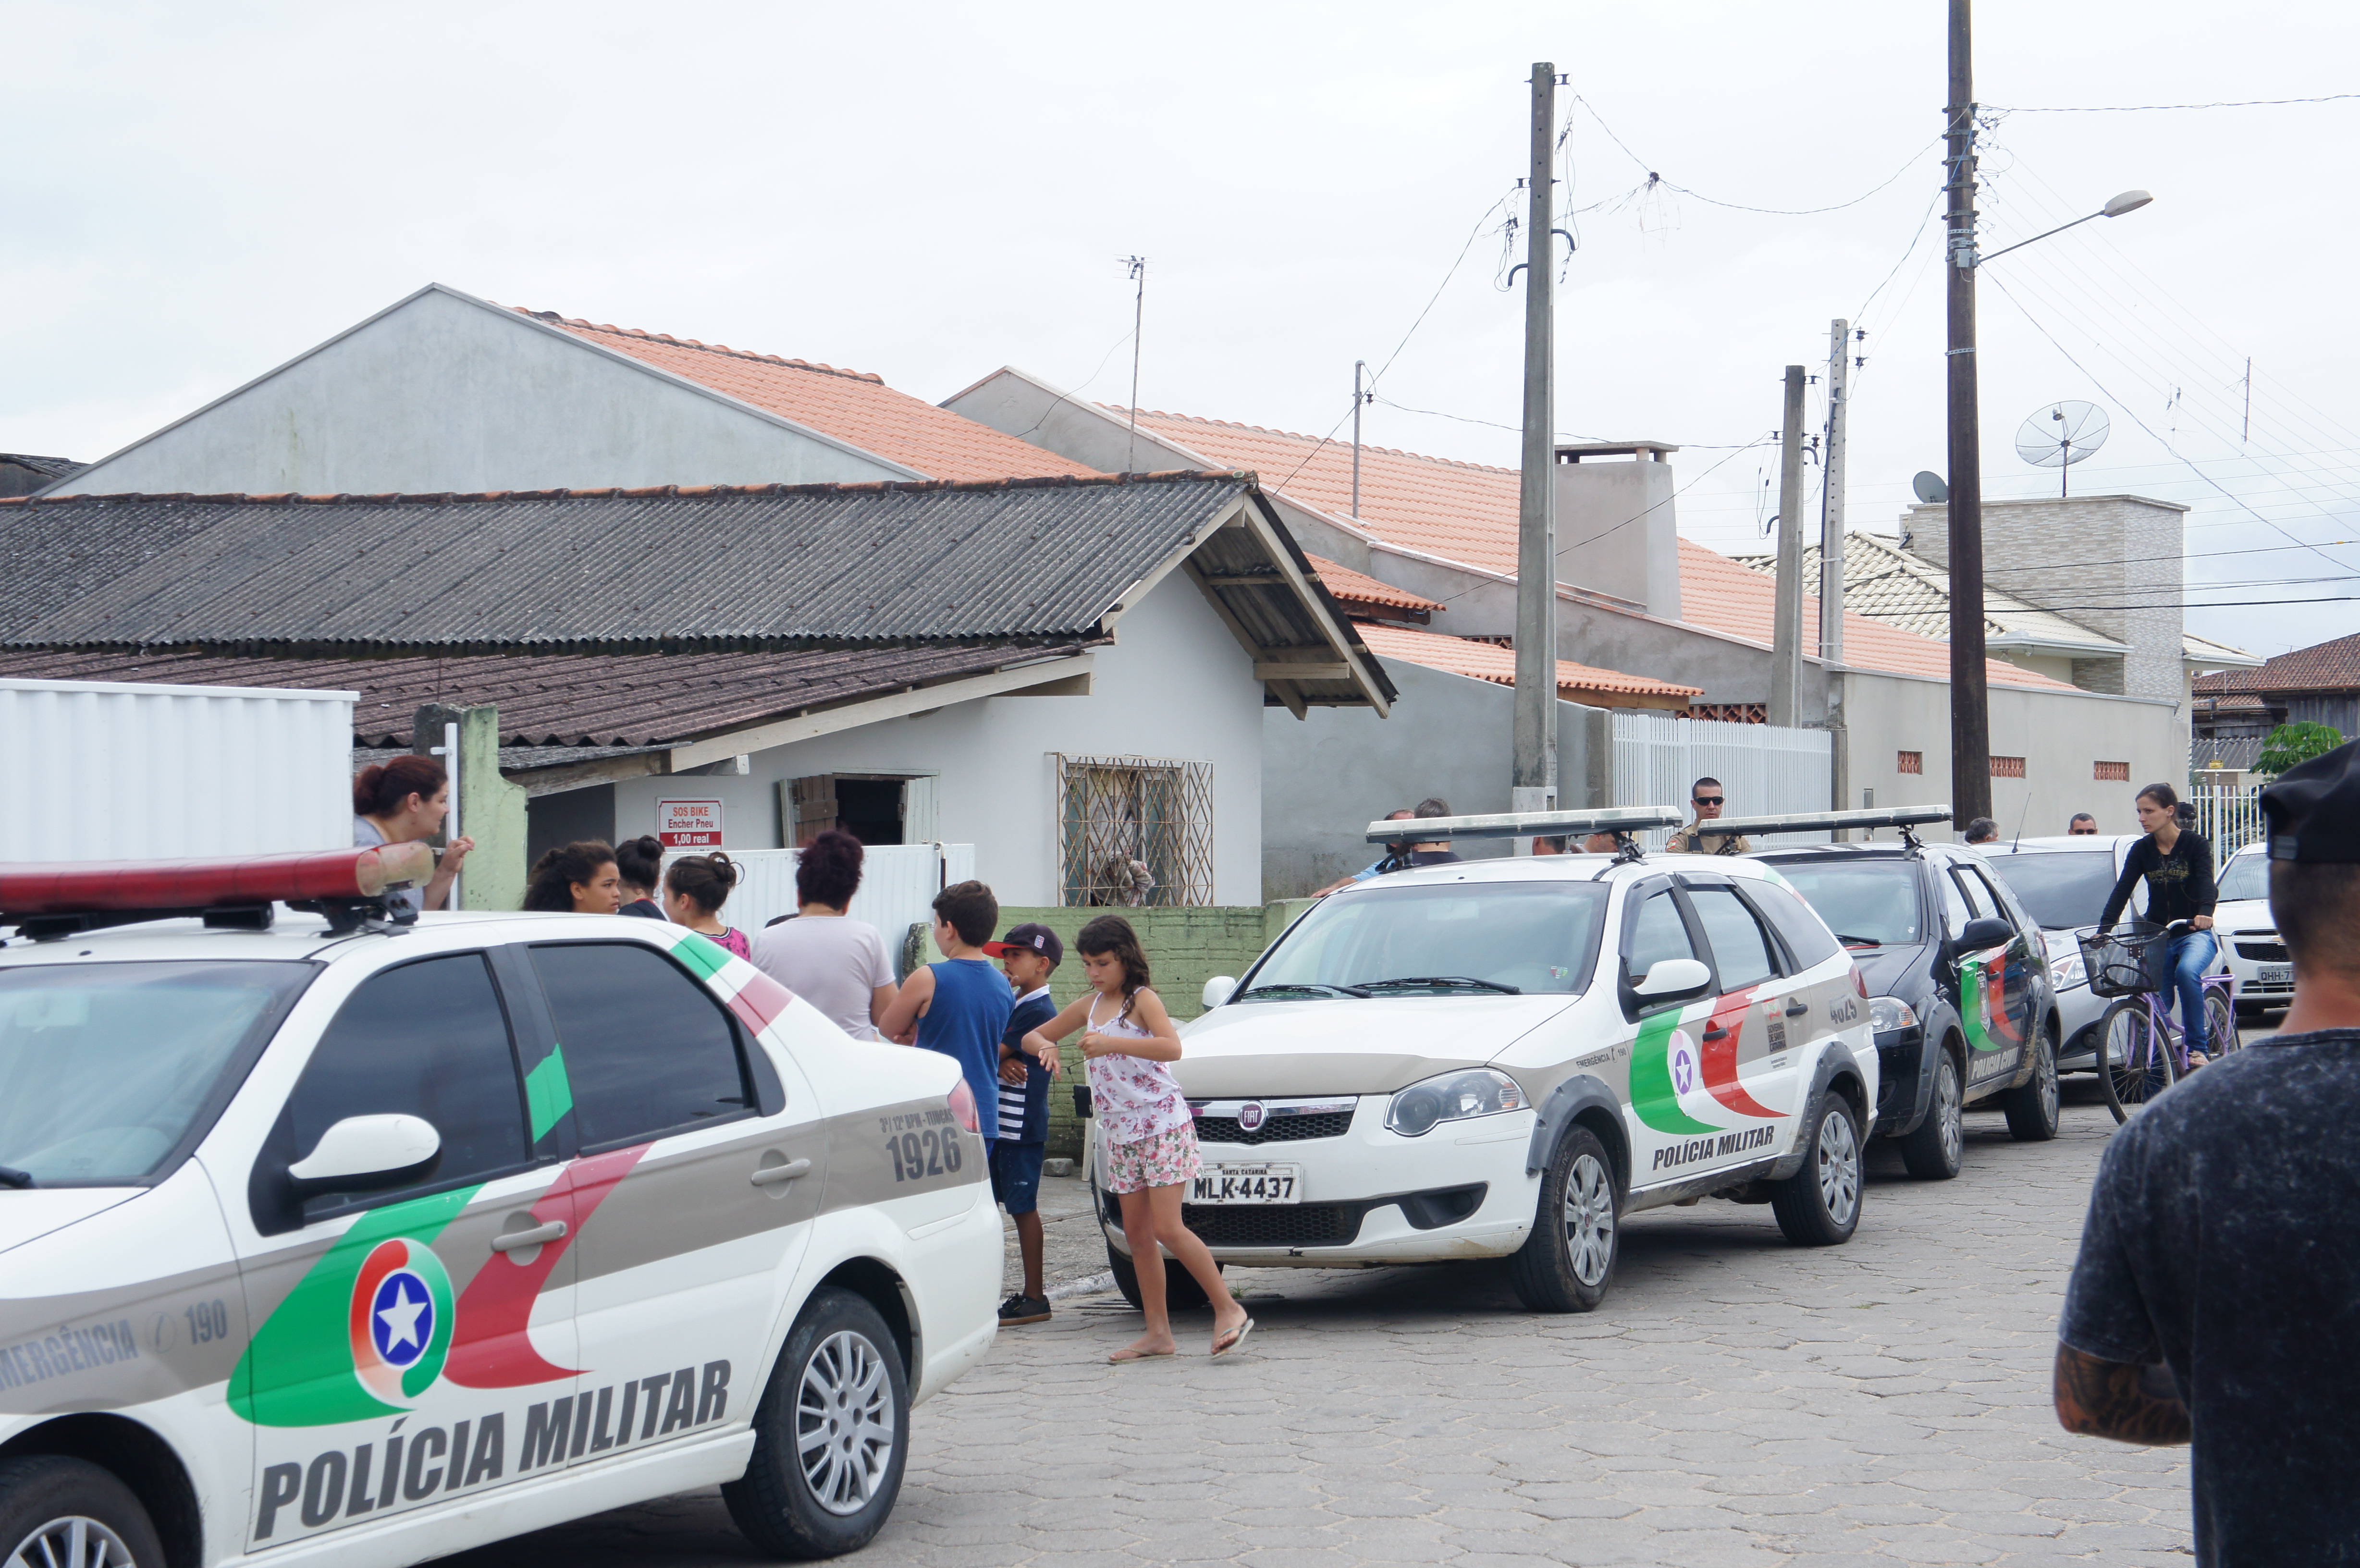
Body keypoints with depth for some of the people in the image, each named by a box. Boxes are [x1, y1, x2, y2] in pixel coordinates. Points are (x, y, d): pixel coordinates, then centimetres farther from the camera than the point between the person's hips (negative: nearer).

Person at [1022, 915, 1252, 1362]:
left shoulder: (1143, 1000, -8)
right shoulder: (1088, 1006, 12)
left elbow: (1172, 1047, -26)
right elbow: (1033, 1036, 19)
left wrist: (1110, 1044, -34)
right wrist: (1042, 1045, -5)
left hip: (1163, 1126, -7)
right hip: (1120, 1134, 7)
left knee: (1167, 1228, -14)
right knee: (1137, 1233, 5)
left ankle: (1228, 1310, -5)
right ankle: (1159, 1333, 8)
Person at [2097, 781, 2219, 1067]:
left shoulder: (2195, 843, -7)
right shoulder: (2141, 850, 4)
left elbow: (2207, 882, -21)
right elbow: (2122, 890, -5)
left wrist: (2205, 913, -42)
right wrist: (2104, 930, -19)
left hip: (2194, 934, -5)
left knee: (2187, 971, -33)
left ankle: (2197, 1047, -25)